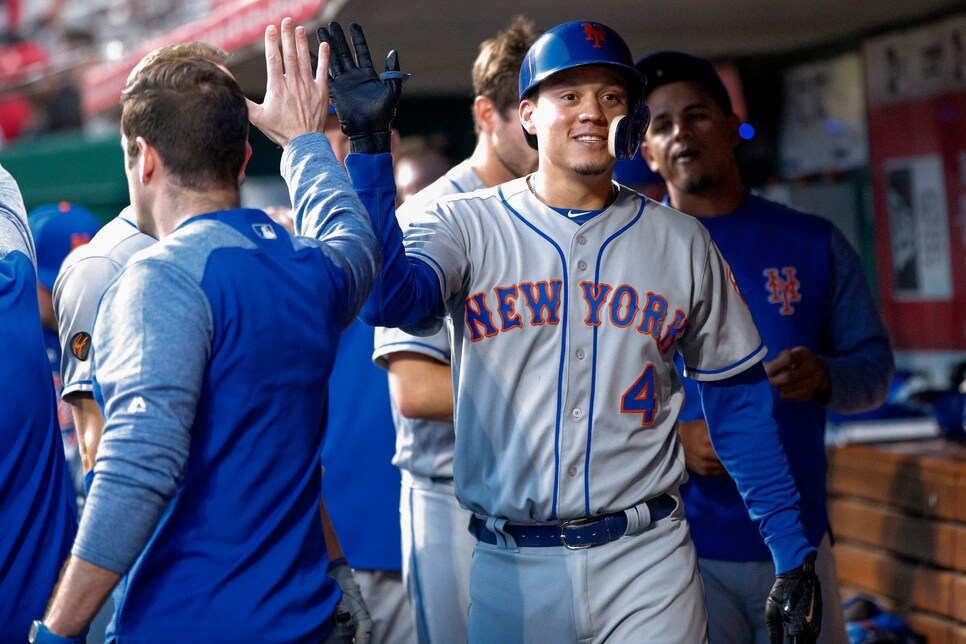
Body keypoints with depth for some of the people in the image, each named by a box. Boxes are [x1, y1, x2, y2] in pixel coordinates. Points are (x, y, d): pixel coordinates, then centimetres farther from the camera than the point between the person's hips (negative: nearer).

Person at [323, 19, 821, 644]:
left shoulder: (682, 241, 7)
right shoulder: (466, 223, 2)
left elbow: (739, 401, 9)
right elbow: (387, 299, -18)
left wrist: (793, 553, 4)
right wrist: (370, 148, -24)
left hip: (646, 568, 1)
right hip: (509, 568, -1)